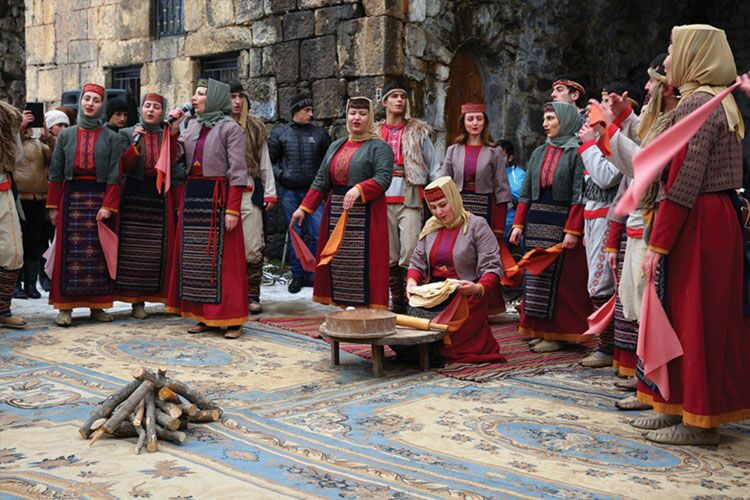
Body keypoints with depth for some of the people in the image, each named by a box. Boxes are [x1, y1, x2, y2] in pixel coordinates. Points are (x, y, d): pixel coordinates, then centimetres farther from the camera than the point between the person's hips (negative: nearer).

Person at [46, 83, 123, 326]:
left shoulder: (111, 138, 5)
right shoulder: (66, 135, 10)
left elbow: (114, 175, -1)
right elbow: (56, 172, 7)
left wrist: (108, 205, -11)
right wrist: (53, 205, 1)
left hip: (100, 196, -1)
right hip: (71, 196, 1)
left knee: (99, 252, 1)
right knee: (69, 251, -2)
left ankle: (96, 305, 9)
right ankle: (65, 307, 1)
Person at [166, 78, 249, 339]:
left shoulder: (231, 128, -5)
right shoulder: (192, 127, 15)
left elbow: (237, 171, -11)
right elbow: (175, 156, 8)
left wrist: (233, 209, -17)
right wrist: (173, 129, -1)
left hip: (218, 197, -7)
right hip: (193, 195, 7)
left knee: (222, 257, -4)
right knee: (195, 257, 8)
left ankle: (231, 319, 3)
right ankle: (204, 316, 17)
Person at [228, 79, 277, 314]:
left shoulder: (255, 128, 12)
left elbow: (265, 162, 14)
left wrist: (270, 193, 8)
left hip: (250, 194, 1)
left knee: (253, 249, -3)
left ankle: (252, 296, 7)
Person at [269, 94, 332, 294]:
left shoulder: (320, 133, 7)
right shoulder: (279, 133, 5)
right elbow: (269, 159, 8)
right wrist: (280, 175, -5)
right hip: (289, 191, 0)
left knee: (318, 234, -5)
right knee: (294, 234, 6)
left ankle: (311, 273, 9)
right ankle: (297, 275, 15)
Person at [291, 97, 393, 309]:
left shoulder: (379, 147, 0)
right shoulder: (336, 146, 20)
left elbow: (383, 178, -13)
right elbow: (321, 180, 18)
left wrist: (358, 190, -28)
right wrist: (304, 208, 11)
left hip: (365, 215, -6)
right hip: (336, 212, 6)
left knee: (363, 262, -8)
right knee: (338, 262, 5)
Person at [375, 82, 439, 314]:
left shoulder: (418, 132, 7)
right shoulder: (375, 134, 14)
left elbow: (433, 167, 6)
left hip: (410, 200, -3)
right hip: (383, 201, 3)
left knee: (410, 254, -11)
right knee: (388, 256, 5)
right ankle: (396, 303, 14)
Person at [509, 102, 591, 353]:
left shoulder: (576, 152, -5)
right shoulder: (539, 153, 14)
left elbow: (579, 193, -12)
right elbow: (526, 192, 14)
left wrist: (573, 230, -18)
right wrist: (518, 224, 7)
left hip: (562, 222, -6)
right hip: (536, 223, 6)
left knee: (560, 278, -2)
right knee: (535, 276, 7)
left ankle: (557, 334, 7)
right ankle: (539, 330, 17)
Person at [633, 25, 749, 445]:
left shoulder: (696, 104, -15)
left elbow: (682, 182, -21)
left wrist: (658, 244, -20)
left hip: (697, 223, -10)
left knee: (692, 316, -3)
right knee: (707, 316, 13)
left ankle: (699, 421, 6)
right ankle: (682, 407, 24)